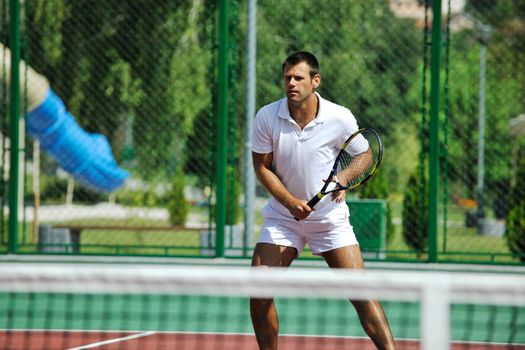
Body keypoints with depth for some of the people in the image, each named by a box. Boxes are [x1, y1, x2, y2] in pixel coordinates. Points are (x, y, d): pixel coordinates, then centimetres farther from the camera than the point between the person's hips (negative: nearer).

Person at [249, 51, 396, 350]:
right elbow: (262, 167, -2)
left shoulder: (341, 118, -13)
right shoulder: (267, 117, -10)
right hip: (283, 216, 1)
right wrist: (290, 201, -17)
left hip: (330, 216, -1)